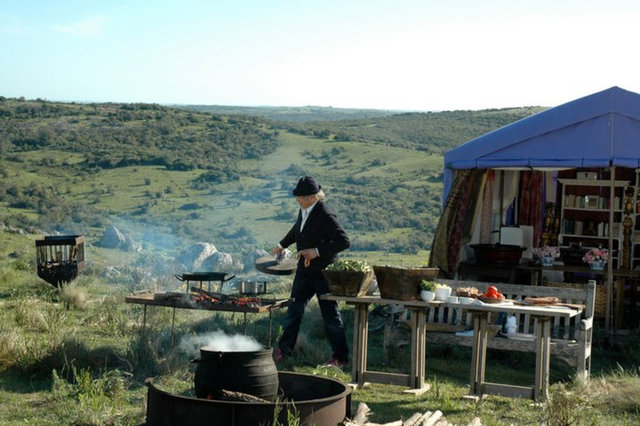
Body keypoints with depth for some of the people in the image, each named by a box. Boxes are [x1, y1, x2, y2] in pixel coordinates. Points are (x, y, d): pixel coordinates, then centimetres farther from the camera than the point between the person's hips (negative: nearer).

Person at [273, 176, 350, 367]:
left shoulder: (325, 215, -22)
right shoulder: (304, 211, 3)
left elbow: (344, 241, -27)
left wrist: (317, 251, -31)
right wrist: (282, 244, 36)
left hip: (323, 272, -8)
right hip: (305, 270, 8)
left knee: (330, 314, 2)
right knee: (294, 309, 11)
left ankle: (340, 357, 15)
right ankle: (283, 349, 24)